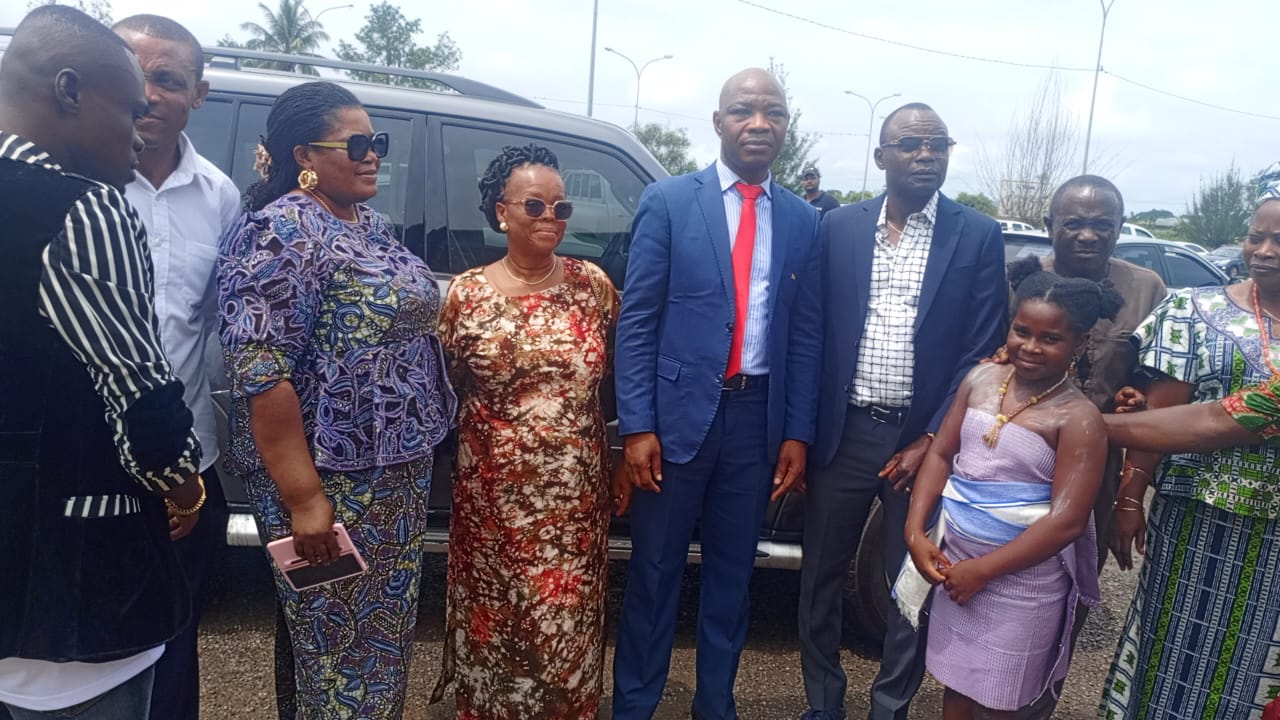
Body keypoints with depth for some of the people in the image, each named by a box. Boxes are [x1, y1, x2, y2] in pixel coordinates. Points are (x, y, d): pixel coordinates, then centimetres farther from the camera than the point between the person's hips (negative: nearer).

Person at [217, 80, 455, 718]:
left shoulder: (370, 223, 10)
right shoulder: (283, 230, -16)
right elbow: (262, 373, -23)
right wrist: (304, 498, -23)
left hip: (399, 471, 9)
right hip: (332, 478, -9)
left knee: (389, 633, 21)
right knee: (340, 649, 8)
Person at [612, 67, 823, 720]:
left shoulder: (801, 220, 7)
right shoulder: (668, 200, -2)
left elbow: (805, 334, 7)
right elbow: (636, 318, -5)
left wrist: (797, 434, 3)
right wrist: (636, 425, -10)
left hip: (759, 417, 3)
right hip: (679, 412, -3)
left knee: (732, 572, 16)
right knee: (654, 571, 9)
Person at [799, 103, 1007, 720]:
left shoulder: (979, 236, -1)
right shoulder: (839, 226, 3)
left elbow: (982, 351, -3)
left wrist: (933, 440, -9)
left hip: (925, 438, -1)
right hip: (844, 431, 1)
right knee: (821, 573, 11)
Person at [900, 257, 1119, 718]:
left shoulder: (1079, 419, -14)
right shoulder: (981, 378, 1)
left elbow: (1066, 520, -18)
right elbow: (941, 454, 4)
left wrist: (984, 570, -16)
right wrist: (916, 532, -7)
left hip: (1021, 580, -4)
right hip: (955, 558, 5)